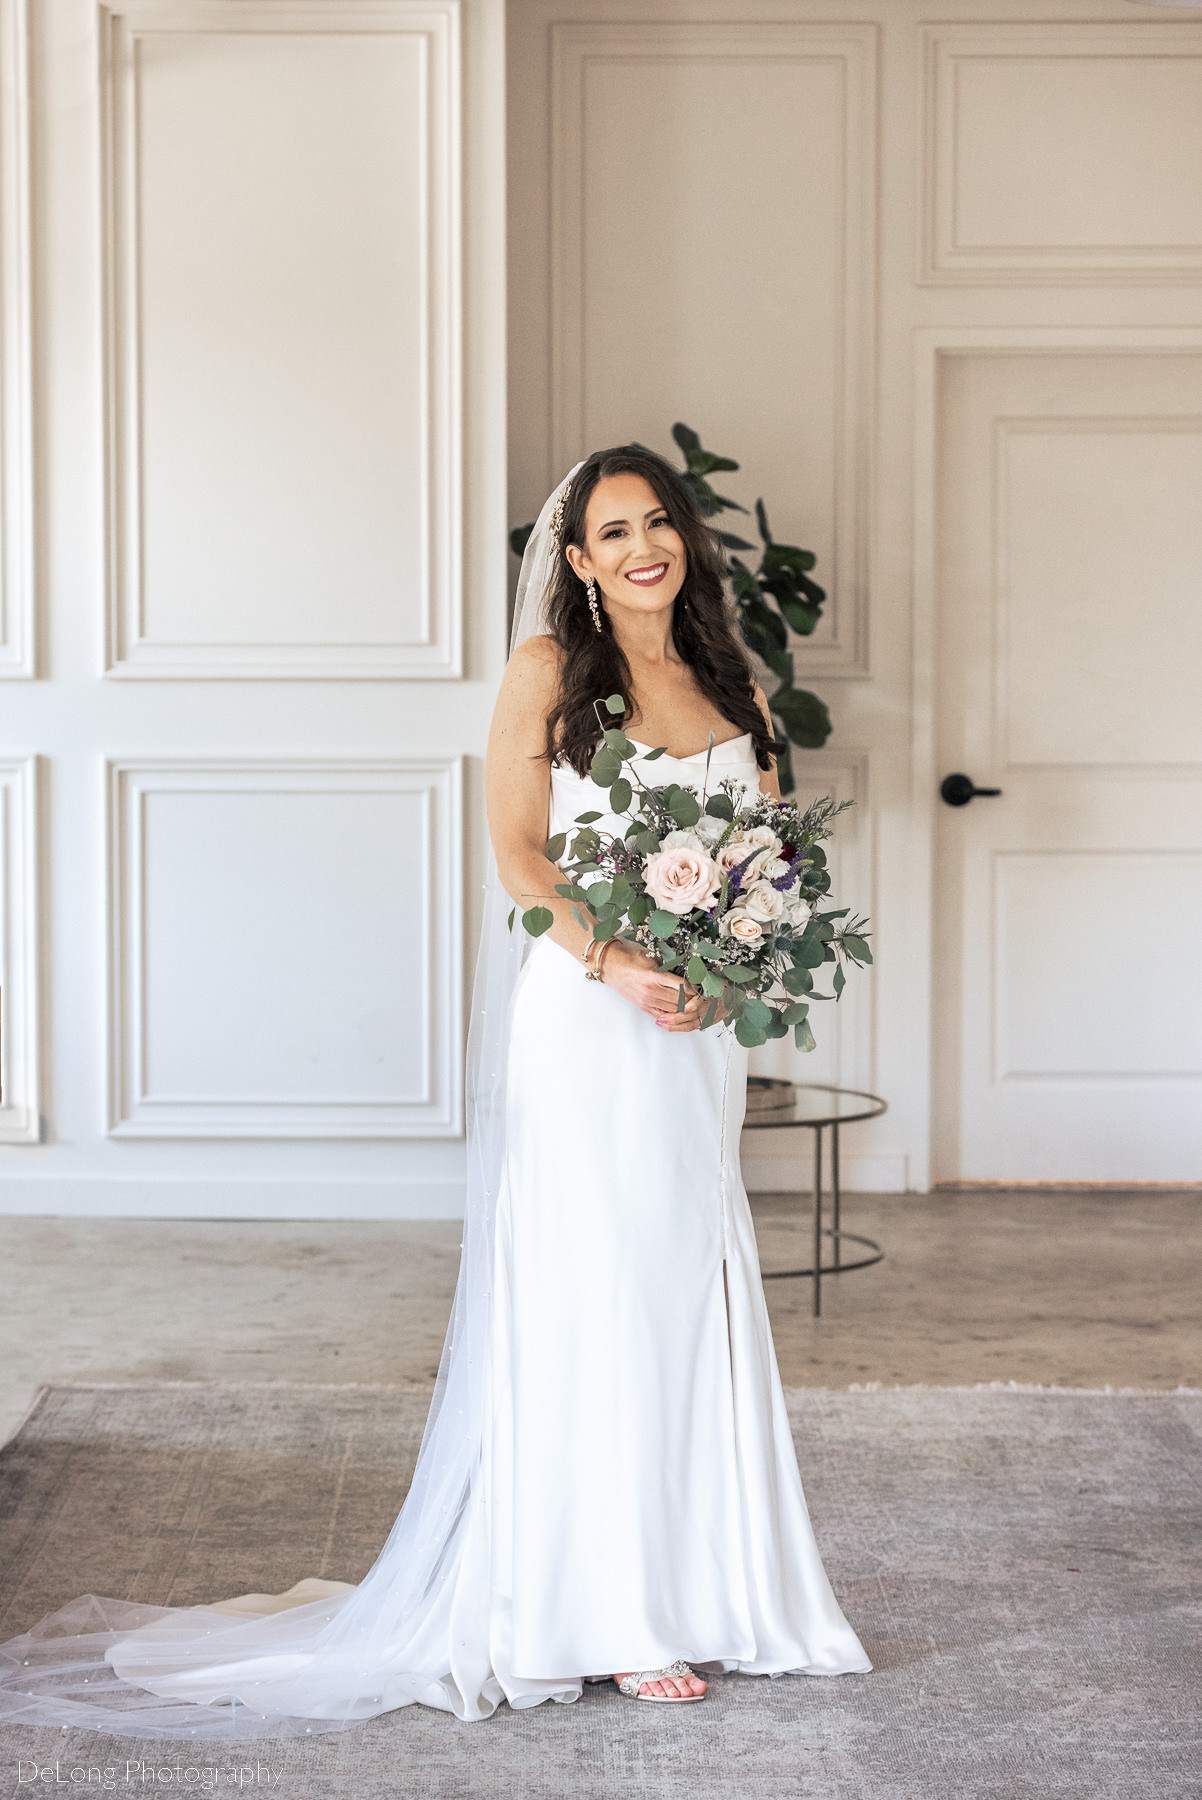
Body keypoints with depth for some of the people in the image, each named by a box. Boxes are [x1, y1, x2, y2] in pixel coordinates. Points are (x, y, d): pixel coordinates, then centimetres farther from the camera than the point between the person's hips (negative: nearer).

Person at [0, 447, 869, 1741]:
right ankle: (603, 1613, 6)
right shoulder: (548, 669, -2)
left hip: (703, 1028, 5)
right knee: (594, 1300, -2)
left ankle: (699, 1584, 20)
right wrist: (620, 967, -18)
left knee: (694, 1295, 10)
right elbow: (516, 850, -7)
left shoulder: (733, 684, 13)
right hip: (583, 1018, -5)